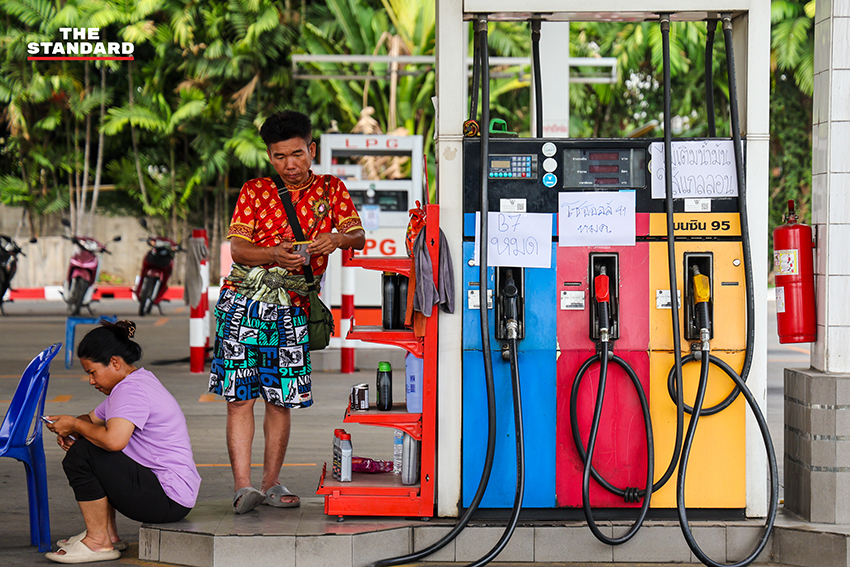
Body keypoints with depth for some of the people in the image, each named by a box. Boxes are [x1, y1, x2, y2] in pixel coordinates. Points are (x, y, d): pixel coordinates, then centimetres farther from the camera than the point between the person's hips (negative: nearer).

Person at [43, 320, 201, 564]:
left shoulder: (131, 390, -17)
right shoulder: (136, 382, 17)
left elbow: (114, 440, -34)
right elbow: (92, 419, 26)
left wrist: (75, 425, -16)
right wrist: (70, 430, 2)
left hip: (169, 501, -11)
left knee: (81, 455, -18)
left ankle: (99, 542, -6)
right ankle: (109, 535, 21)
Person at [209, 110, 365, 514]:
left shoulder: (331, 190, 11)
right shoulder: (254, 192, 8)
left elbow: (358, 237, 1)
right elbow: (237, 248, -1)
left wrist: (335, 239, -22)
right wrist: (274, 255, -20)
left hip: (291, 309, 1)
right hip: (243, 302, -1)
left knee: (281, 400, 5)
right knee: (239, 397, -7)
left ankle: (271, 483, 15)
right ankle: (242, 485, -7)